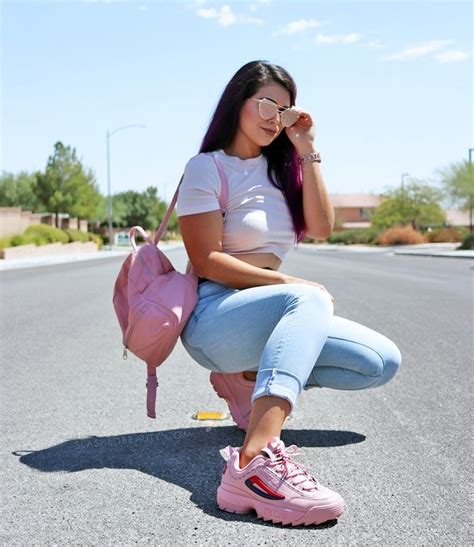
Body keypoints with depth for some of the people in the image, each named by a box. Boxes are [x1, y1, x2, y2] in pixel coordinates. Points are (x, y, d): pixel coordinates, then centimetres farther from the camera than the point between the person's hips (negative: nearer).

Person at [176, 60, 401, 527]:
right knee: (310, 299, -38)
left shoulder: (280, 167, 14)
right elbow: (207, 261, -13)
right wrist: (292, 284, -18)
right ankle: (255, 461, -54)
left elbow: (321, 229, 3)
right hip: (212, 315, -7)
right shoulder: (207, 167, -5)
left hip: (272, 314, 7)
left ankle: (250, 377, -4)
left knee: (383, 361, -7)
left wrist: (307, 152, -1)